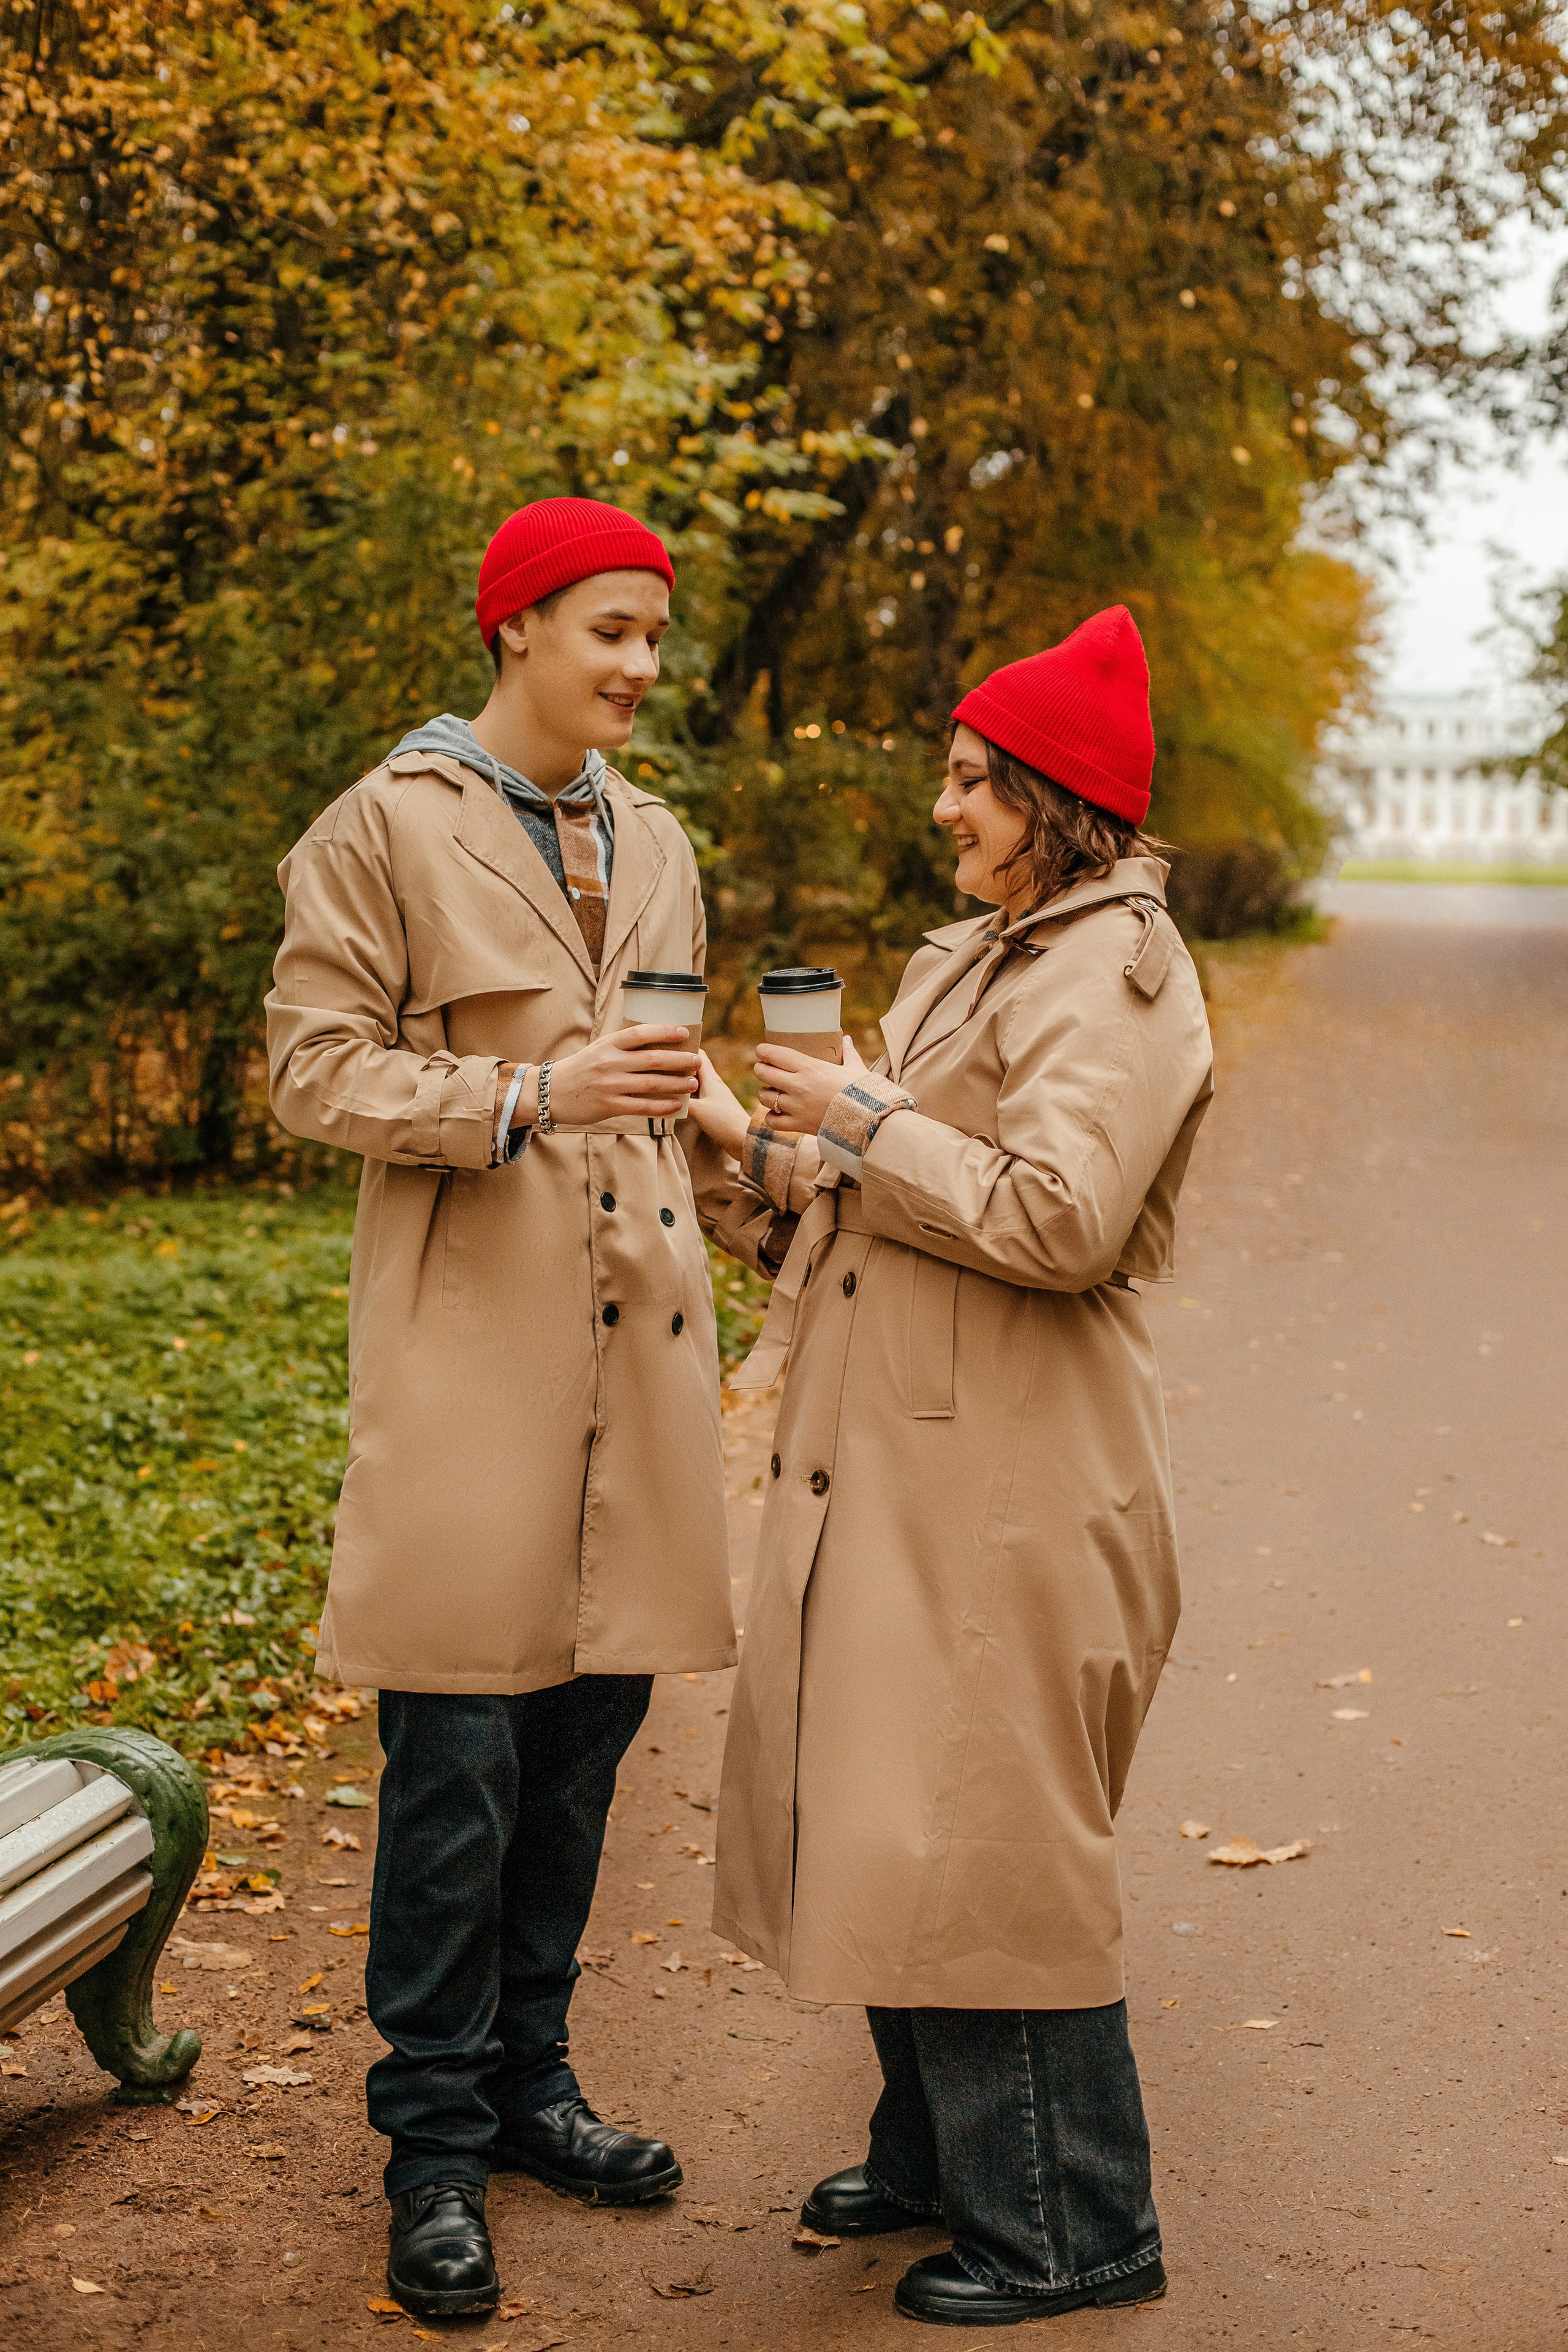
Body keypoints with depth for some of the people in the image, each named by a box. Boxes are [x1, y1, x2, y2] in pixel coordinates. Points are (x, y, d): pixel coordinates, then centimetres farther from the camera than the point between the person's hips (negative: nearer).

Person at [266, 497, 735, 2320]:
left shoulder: (650, 843, 16)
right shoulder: (387, 830, -3)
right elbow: (318, 1071, -8)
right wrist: (525, 1097, -20)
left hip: (627, 1342, 6)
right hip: (468, 1343, -6)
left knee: (588, 1728, 10)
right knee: (458, 1750, -4)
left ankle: (526, 2079, 25)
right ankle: (434, 2144, 8)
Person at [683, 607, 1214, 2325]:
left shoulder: (1113, 974, -13)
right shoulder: (971, 960, 17)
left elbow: (1058, 1217, -25)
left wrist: (867, 1122, -15)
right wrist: (745, 1147, 11)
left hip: (1008, 1480, -9)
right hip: (894, 1459, 10)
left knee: (977, 1837, -3)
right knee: (881, 1815, 16)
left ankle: (1066, 2226, 11)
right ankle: (940, 2152, 32)